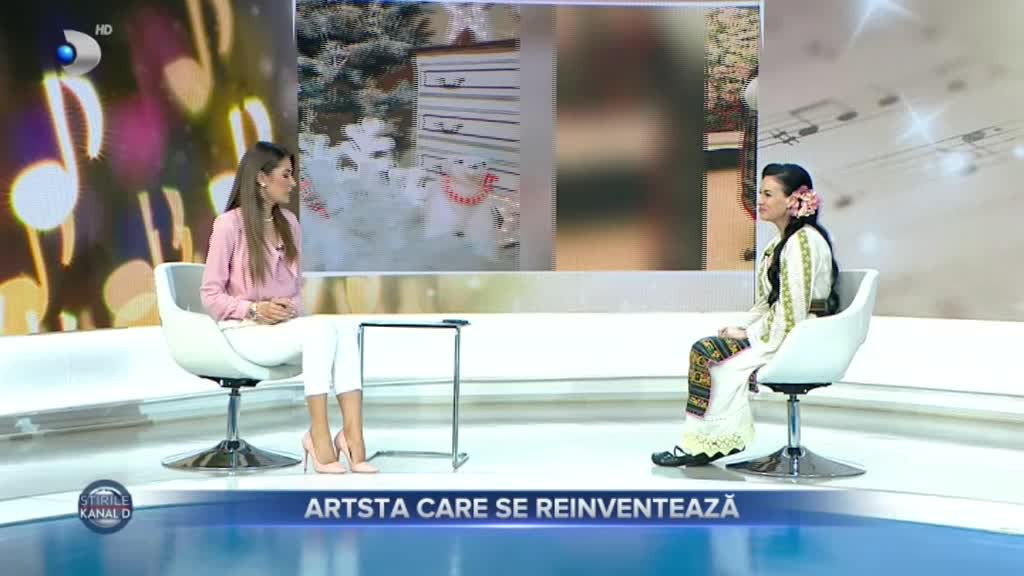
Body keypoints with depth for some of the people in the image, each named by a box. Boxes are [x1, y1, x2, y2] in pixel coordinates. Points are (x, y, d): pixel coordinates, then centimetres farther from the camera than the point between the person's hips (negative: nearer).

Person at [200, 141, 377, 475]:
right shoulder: (229, 224, -7)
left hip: (284, 327, 5)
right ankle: (319, 435, -31)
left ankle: (352, 436, -38)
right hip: (246, 331, -5)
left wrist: (290, 309, -5)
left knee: (346, 333, -28)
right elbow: (211, 296, -7)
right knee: (321, 329, -34)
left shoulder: (289, 224, 12)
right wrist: (255, 310, -21)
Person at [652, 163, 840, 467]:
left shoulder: (803, 242, -16)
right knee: (705, 349, -4)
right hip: (780, 331, 9)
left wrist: (748, 334, -12)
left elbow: (791, 313, -21)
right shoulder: (782, 241, 16)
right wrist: (742, 328, 5)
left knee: (708, 352, -14)